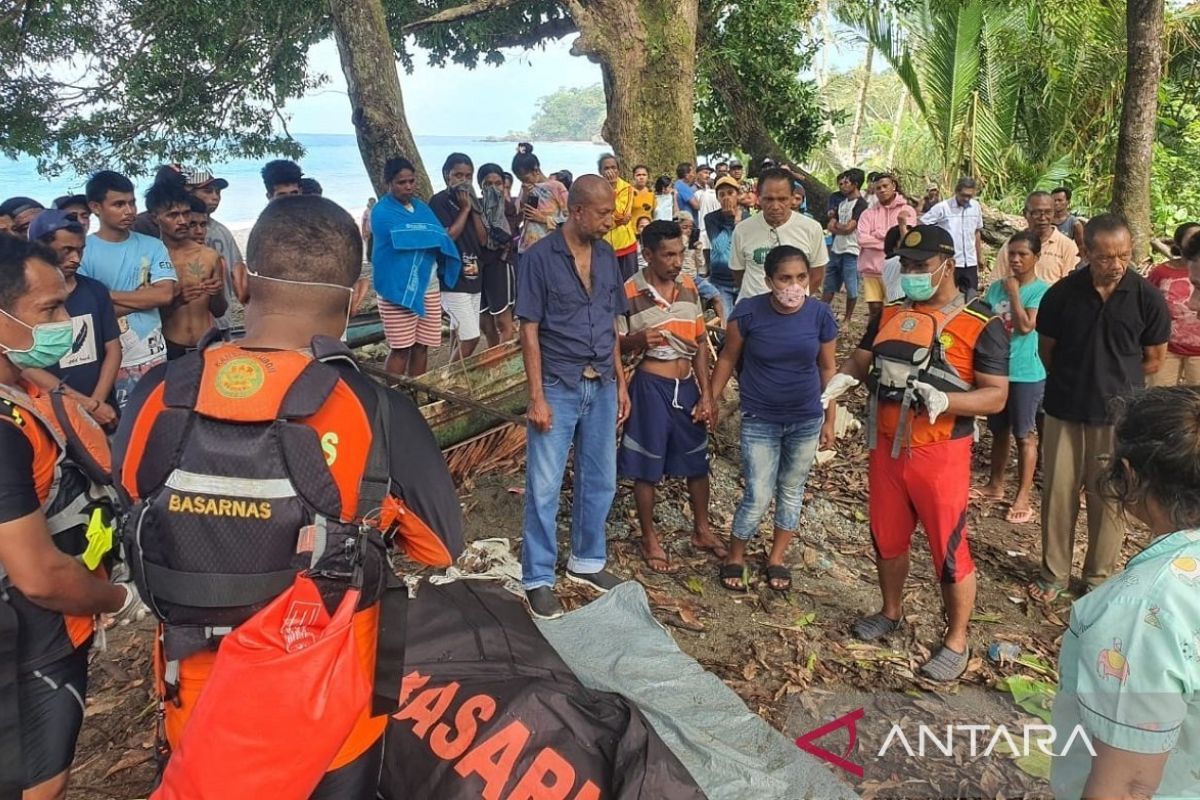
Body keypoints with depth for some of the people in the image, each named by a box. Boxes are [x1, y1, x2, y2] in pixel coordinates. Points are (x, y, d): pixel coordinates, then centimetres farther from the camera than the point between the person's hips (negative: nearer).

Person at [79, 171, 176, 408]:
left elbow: (165, 295, -7)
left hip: (152, 355, 3)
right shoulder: (82, 250, -3)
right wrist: (143, 298, -10)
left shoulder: (152, 246, 5)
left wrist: (107, 295, -9)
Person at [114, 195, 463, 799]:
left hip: (195, 709, 3)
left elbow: (139, 544, 3)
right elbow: (441, 554, -9)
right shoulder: (376, 415, -25)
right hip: (329, 721, -2)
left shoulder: (152, 401, -15)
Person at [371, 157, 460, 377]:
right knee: (401, 348, -4)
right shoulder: (382, 211, -8)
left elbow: (440, 240, 9)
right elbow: (408, 238, -18)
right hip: (398, 289, -6)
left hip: (428, 286, 6)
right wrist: (434, 236, -3)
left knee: (422, 346, 11)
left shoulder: (420, 207, 13)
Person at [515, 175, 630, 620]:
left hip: (601, 386, 6)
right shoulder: (539, 258, -10)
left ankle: (586, 562, 31)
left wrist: (620, 382, 10)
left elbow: (611, 325, 12)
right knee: (544, 486, 2)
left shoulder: (606, 257, 6)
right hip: (558, 387, -5)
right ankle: (538, 579, 14)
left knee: (600, 481, 14)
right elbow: (529, 331, -10)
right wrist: (537, 397, -14)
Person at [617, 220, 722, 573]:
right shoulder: (629, 293, -13)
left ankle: (701, 530, 37)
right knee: (647, 468, 8)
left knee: (697, 462, 17)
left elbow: (701, 343, 6)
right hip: (651, 387, -5)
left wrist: (706, 394, 3)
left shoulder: (688, 286, 1)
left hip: (687, 385, 5)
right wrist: (637, 340, -29)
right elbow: (615, 345, -6)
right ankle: (650, 539, 26)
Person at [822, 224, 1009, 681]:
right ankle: (891, 612, 42)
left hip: (941, 454, -5)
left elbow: (996, 396, -13)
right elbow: (861, 359, 10)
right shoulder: (890, 314, 7)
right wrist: (839, 381, -13)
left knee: (948, 549, 3)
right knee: (887, 538, 19)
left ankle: (956, 642, 21)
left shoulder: (981, 326, -10)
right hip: (887, 447, 6)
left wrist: (944, 400, -30)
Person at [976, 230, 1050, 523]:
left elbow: (1026, 326, -22)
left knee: (1024, 434, 3)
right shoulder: (996, 287, 5)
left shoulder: (1042, 290, -11)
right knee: (998, 430, 17)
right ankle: (996, 485, 32)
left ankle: (1023, 497, 11)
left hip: (1027, 373, -5)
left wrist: (1014, 292, -15)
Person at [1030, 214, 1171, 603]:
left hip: (1118, 414, 0)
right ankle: (1054, 573, 25)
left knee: (1108, 498, 10)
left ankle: (1099, 579, 26)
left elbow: (1153, 359, 4)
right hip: (1064, 410, 1)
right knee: (1058, 493, 9)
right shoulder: (1062, 293, -7)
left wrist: (1116, 383, 5)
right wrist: (1074, 382, 9)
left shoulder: (1148, 298, -8)